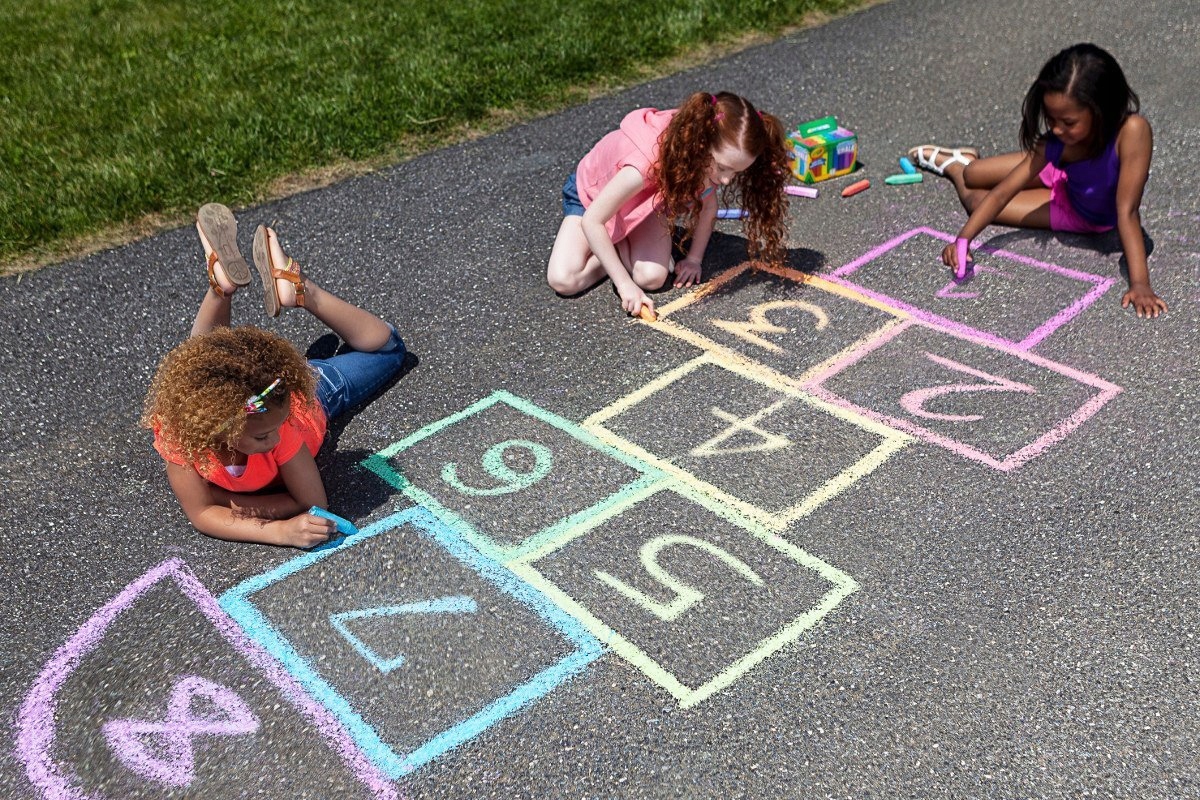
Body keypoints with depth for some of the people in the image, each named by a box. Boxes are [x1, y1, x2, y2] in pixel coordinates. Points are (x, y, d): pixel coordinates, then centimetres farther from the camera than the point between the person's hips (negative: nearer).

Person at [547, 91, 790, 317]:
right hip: (593, 192, -3)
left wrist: (694, 259, -8)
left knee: (653, 277, -23)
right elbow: (592, 221, -37)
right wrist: (625, 284, -37)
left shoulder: (713, 157, -28)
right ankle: (619, 248, 5)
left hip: (647, 197, 3)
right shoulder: (650, 161, -46)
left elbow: (707, 207, -6)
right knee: (563, 281, -21)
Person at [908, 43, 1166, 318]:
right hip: (1062, 178, 2)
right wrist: (963, 239, -41)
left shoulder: (1132, 130, -44)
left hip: (1090, 218, -2)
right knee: (971, 178, 7)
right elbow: (1002, 193, -29)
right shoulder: (1054, 143, -31)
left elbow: (1127, 212, -44)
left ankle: (955, 167, 31)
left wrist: (1140, 283, -50)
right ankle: (956, 164, 47)